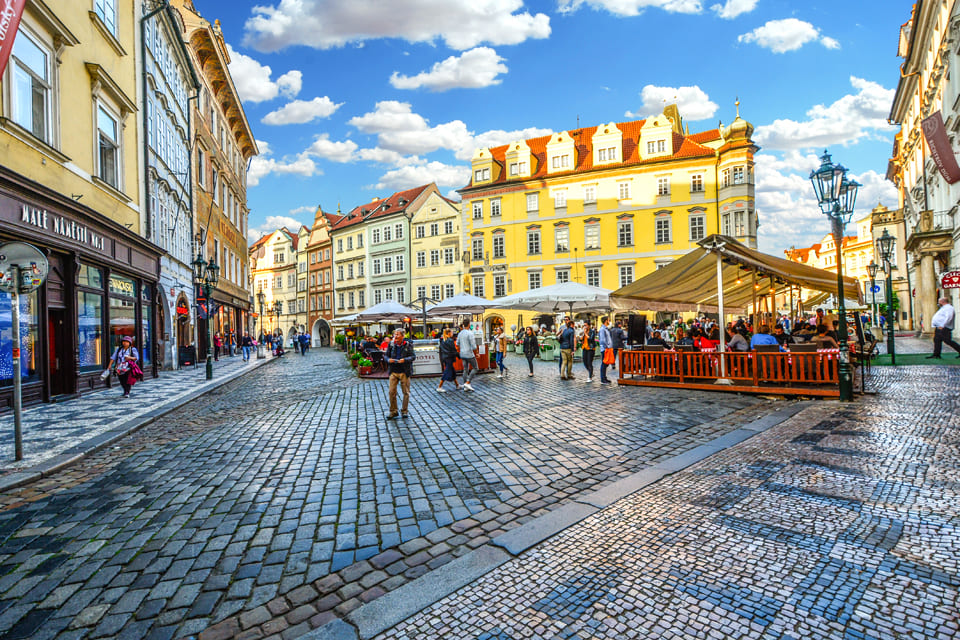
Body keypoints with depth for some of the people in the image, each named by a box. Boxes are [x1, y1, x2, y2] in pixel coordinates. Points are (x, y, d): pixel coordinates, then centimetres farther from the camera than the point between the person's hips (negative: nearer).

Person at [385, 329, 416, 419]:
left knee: (406, 392, 5)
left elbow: (413, 356, -7)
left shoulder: (408, 345, -2)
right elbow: (387, 356, 13)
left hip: (404, 372, -2)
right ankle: (393, 411, 12)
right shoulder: (391, 345, 6)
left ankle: (404, 411, 19)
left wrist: (405, 360, -24)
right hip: (393, 371, 2)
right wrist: (389, 360, -10)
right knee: (391, 392, -2)